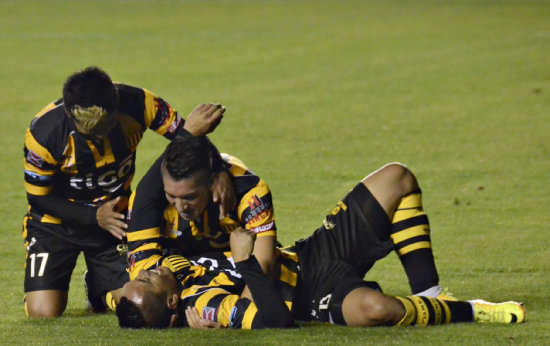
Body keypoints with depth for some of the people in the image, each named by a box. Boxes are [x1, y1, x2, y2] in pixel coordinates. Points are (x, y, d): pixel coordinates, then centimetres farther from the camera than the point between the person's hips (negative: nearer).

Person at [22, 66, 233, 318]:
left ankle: (97, 288, 31)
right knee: (44, 314, -15)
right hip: (54, 222, -2)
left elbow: (186, 136, -13)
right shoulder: (43, 134, -30)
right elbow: (38, 198, -16)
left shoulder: (136, 104, -25)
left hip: (114, 216, 2)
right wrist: (94, 217, -23)